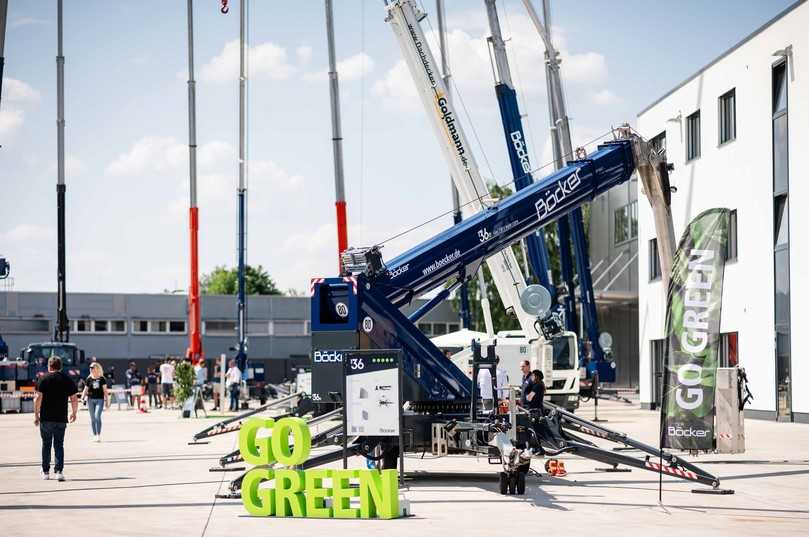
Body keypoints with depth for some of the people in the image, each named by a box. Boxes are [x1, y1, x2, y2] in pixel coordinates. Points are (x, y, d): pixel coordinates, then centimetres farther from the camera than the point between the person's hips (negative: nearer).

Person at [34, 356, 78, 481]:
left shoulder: (44, 379, -3)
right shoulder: (68, 380, 3)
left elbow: (38, 398, -9)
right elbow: (74, 399, 4)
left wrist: (36, 415, -2)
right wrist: (74, 413, 19)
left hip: (46, 418, -1)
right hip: (61, 419, 1)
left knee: (46, 445, 10)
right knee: (59, 445, 7)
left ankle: (46, 472, 16)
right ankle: (59, 471, -6)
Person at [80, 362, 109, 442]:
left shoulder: (102, 379, 2)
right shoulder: (89, 379, 6)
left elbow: (105, 390, 5)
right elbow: (85, 389, 9)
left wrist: (107, 400, 4)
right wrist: (82, 397, -6)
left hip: (100, 399, -3)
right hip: (90, 399, 3)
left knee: (97, 416, -14)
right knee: (93, 418, 5)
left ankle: (99, 435, -9)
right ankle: (94, 435, 14)